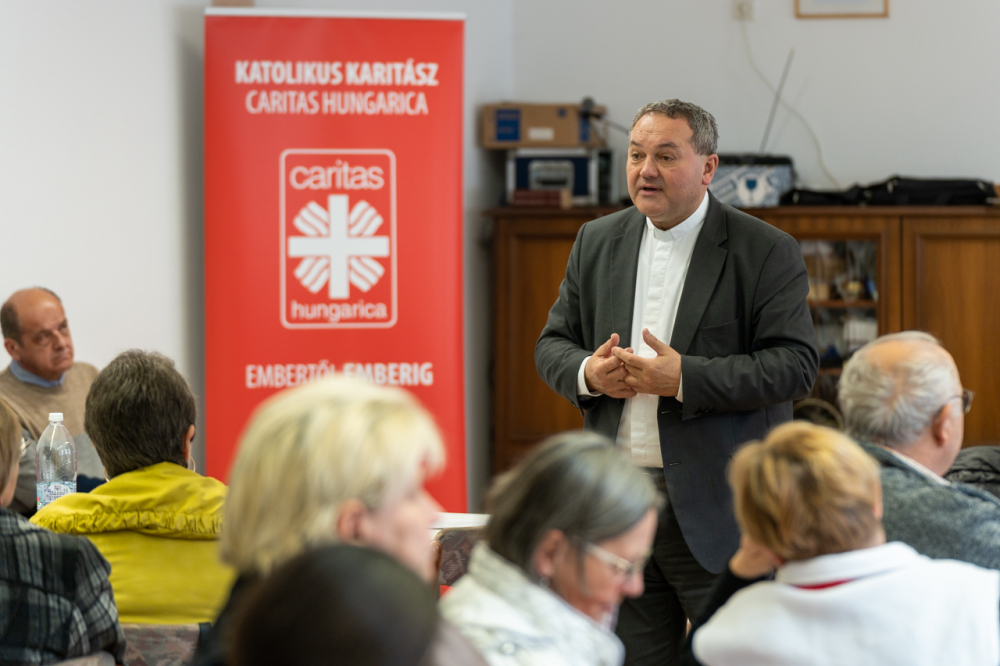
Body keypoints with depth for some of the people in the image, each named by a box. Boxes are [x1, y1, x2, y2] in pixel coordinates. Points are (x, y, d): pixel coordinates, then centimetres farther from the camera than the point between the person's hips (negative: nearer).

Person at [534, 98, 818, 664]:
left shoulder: (768, 252, -5)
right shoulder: (598, 242, 12)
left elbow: (796, 364, -12)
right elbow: (553, 344, 15)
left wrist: (685, 379, -21)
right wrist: (588, 373, -9)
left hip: (719, 510, -5)